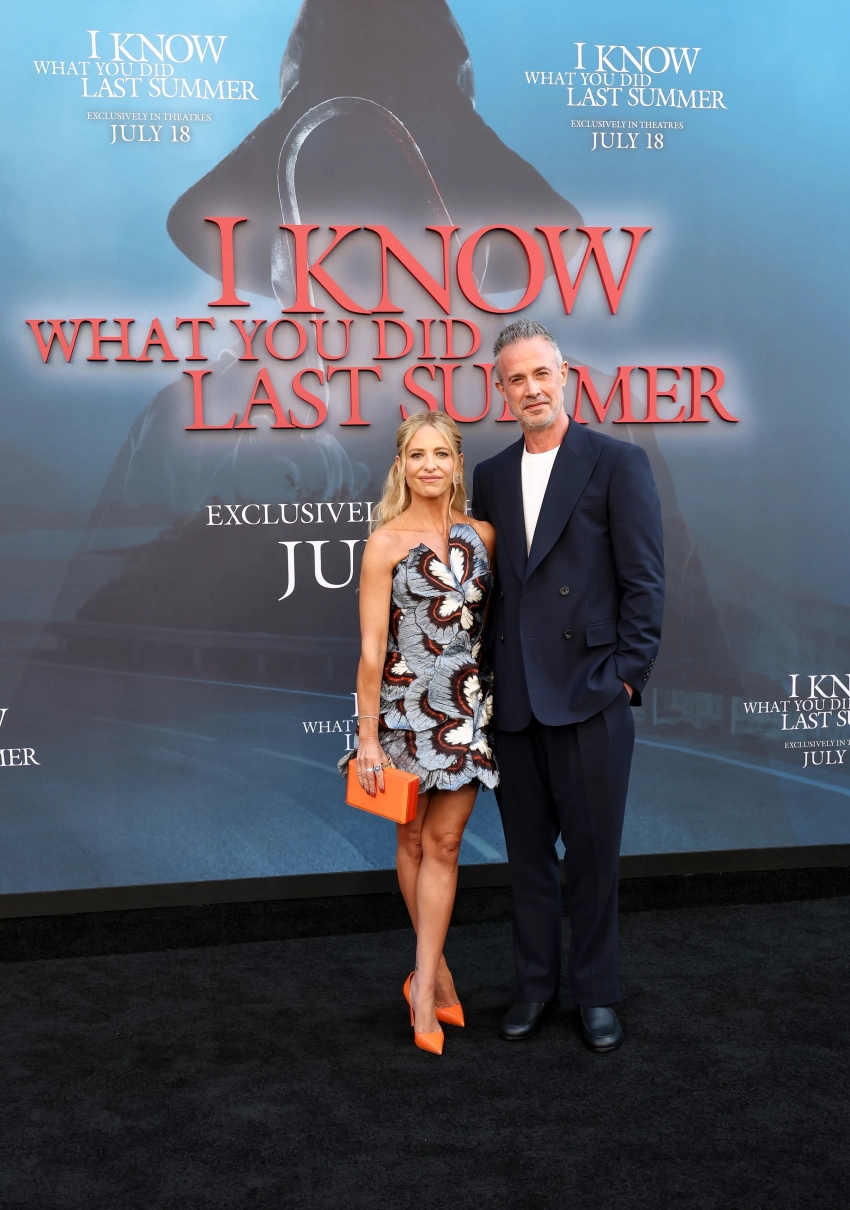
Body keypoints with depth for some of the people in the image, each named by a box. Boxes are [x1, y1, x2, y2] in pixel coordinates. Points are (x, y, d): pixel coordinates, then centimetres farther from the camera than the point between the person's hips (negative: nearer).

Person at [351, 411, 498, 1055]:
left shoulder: (481, 534, 4)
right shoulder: (386, 541, -7)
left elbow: (497, 620, 10)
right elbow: (371, 646, -7)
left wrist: (503, 702, 6)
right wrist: (367, 735, -8)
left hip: (469, 705, 2)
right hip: (407, 705, -2)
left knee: (444, 842, 3)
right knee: (414, 838, 11)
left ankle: (424, 983, 11)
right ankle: (438, 969, 29)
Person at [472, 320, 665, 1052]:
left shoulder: (618, 463, -2)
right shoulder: (492, 476, 12)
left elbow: (644, 581, -5)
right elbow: (489, 582, 12)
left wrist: (626, 676, -10)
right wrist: (492, 675, 5)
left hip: (590, 695, -4)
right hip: (515, 698, 5)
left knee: (592, 854, 6)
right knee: (528, 852, 14)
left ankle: (597, 992, 24)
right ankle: (536, 983, 30)